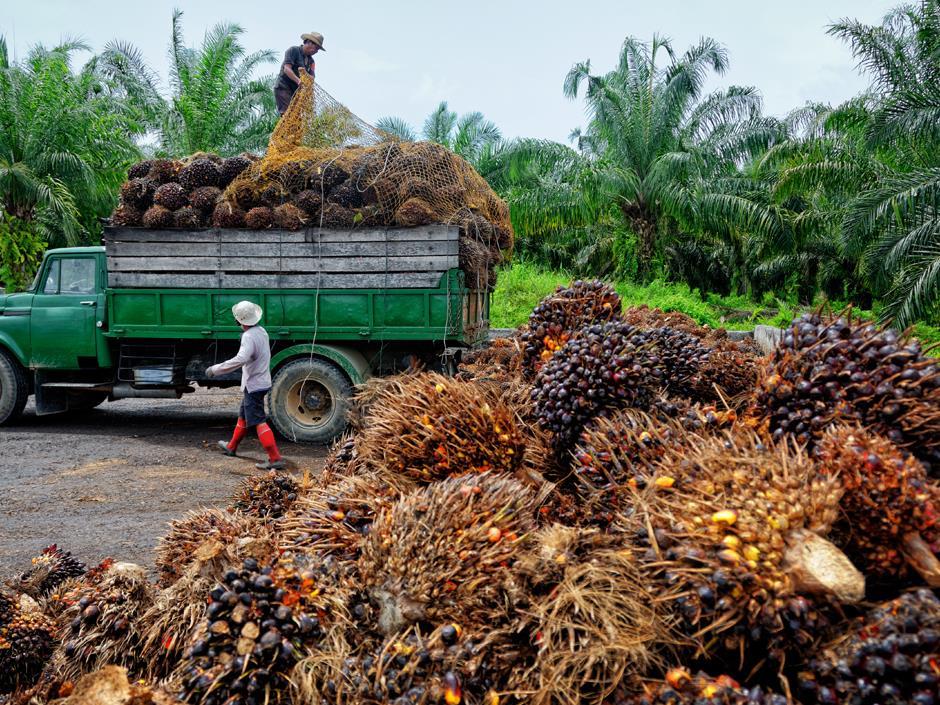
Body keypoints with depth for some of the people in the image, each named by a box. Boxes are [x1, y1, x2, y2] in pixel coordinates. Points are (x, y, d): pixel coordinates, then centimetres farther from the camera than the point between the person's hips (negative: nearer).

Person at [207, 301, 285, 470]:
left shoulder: (249, 337, -23)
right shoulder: (261, 331, 6)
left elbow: (240, 359, -37)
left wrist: (216, 369, -32)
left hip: (253, 385, -10)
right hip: (262, 381, 10)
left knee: (258, 421, -9)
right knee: (243, 416, 23)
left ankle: (275, 459, -13)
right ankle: (231, 447, 40)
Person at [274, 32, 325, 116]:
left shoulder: (311, 61, 16)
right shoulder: (293, 50, -2)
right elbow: (286, 69, -16)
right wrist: (298, 81, -33)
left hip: (296, 91, 6)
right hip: (283, 88, -6)